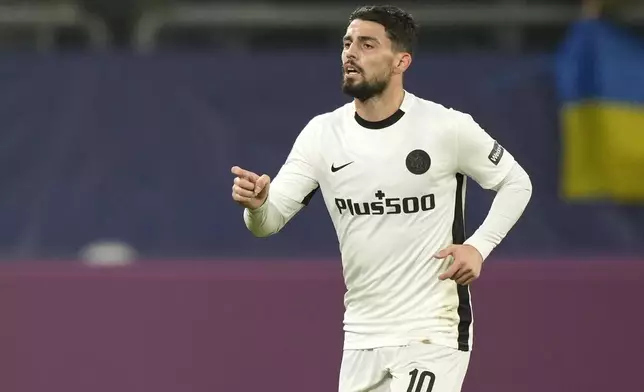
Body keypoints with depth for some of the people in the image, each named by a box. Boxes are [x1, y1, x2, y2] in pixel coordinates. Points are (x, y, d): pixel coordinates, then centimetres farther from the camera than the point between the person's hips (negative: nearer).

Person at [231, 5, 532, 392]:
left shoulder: (448, 127, -10)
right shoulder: (322, 133, -1)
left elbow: (516, 183, 4)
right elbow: (270, 221, -6)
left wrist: (478, 246, -11)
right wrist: (257, 204, -30)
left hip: (433, 334, -5)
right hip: (361, 337, 5)